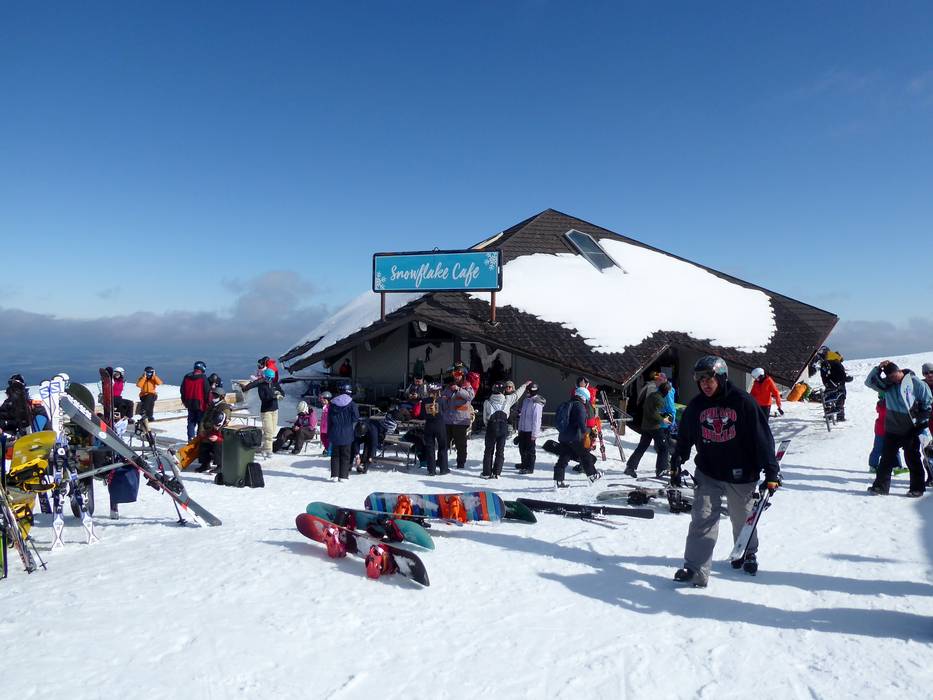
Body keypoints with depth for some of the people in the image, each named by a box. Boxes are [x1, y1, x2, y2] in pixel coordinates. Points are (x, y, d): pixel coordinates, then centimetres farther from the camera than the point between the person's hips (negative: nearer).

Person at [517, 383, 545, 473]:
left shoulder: (537, 403, -18)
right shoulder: (526, 400, 9)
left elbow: (537, 419, -20)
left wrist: (534, 433, -21)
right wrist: (519, 428, 19)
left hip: (530, 431, -9)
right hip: (523, 429, 9)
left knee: (530, 450, 0)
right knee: (522, 448, 20)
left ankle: (530, 468, 9)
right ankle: (524, 464, 37)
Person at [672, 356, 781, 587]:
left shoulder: (743, 402, -12)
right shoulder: (695, 406, -2)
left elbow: (763, 437, -11)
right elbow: (684, 438, 10)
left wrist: (772, 472, -13)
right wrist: (676, 464, 6)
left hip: (741, 475, -1)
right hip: (707, 474, 2)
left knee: (743, 519, 18)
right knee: (702, 520, -8)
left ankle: (748, 553, 44)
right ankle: (695, 568, -6)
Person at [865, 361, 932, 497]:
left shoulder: (917, 384, -9)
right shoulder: (887, 384, 1)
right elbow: (869, 382, -3)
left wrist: (920, 424, -7)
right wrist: (878, 369, -15)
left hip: (911, 431, -3)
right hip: (892, 430, 3)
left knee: (913, 460, 7)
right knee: (887, 459, 6)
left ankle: (917, 488, 18)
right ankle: (881, 486, 11)